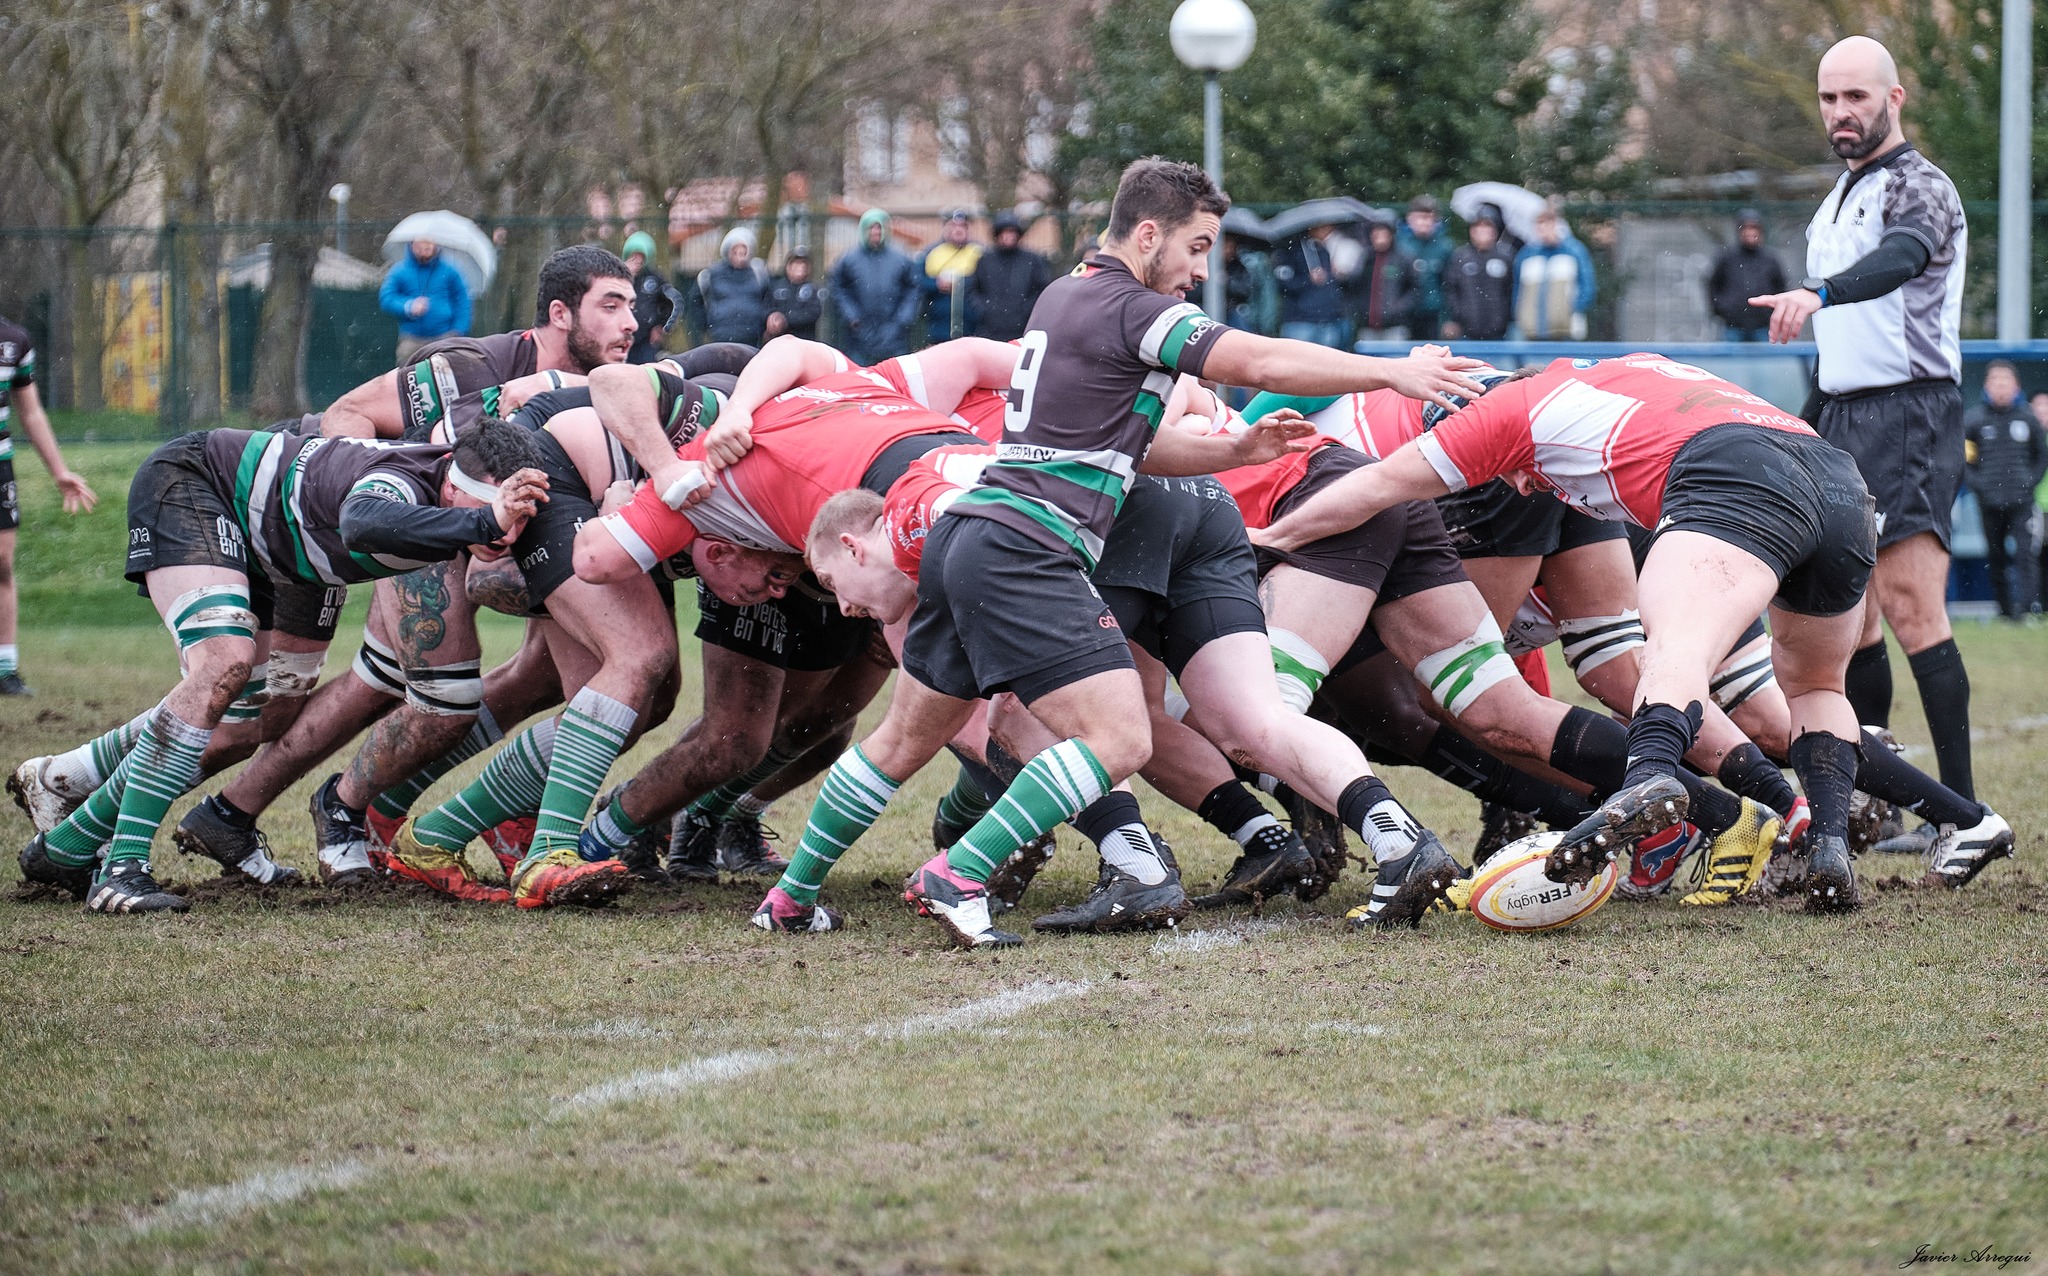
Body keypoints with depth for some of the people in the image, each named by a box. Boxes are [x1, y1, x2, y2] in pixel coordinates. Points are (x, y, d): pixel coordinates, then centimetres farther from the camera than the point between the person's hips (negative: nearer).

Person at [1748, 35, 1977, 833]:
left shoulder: (1919, 187, -8)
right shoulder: (1839, 197, 20)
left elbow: (1898, 260, -31)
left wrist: (1818, 294, -49)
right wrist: (1809, 435, 23)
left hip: (1910, 408, -9)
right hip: (1842, 410, 9)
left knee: (1909, 604, -18)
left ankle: (1962, 809, -19)